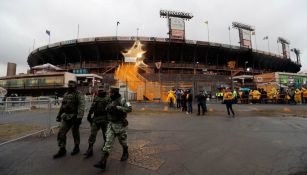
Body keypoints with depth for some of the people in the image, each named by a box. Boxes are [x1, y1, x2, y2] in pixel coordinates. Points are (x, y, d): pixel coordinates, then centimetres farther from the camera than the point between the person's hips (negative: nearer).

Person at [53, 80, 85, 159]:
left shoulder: (78, 95, -12)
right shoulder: (66, 94, 11)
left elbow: (81, 106, -22)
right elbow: (62, 106, 21)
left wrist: (79, 117, -29)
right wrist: (59, 115, 20)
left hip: (74, 117, -6)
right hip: (65, 117, 6)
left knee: (75, 133, 9)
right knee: (61, 133, 4)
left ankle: (76, 147, 28)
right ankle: (62, 150, 18)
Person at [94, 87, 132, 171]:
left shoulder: (122, 100, -16)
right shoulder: (111, 101, 7)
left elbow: (129, 108, -31)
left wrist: (117, 107, -34)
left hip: (120, 125, -5)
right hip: (111, 125, 6)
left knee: (122, 141, 14)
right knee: (108, 142, -1)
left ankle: (125, 153, 40)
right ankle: (102, 162, 2)